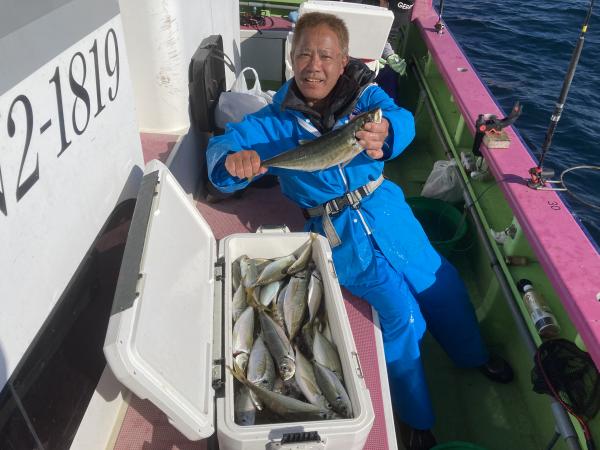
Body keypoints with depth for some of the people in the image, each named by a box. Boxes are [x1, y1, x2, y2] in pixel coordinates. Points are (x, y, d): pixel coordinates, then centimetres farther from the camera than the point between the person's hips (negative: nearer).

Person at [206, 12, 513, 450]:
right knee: (402, 313, -10)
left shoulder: (363, 93, -4)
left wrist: (385, 133, -48)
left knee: (444, 285, 11)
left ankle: (475, 355, 45)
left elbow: (401, 118, -22)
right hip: (338, 231, -2)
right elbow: (223, 143, -11)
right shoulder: (277, 120, -5)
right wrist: (234, 159, -37)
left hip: (384, 208, 3)